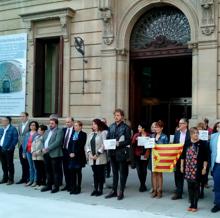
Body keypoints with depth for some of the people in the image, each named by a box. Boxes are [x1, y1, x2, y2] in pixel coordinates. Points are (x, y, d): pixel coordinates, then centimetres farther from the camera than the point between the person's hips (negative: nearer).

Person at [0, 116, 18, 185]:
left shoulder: (13, 129, -5)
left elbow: (15, 139, -10)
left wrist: (10, 148, -15)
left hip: (8, 150, -6)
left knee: (10, 165, 0)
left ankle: (11, 179, 8)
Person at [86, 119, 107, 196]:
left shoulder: (102, 134, -4)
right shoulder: (90, 134, 16)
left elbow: (104, 145, -12)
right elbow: (87, 145, 12)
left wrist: (97, 154, -14)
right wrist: (89, 153, -3)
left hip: (100, 158, -5)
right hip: (92, 158, 5)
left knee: (100, 174, 0)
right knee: (95, 174, 9)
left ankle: (100, 190, 7)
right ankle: (95, 189, 14)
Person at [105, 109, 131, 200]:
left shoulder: (126, 127, -5)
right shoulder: (111, 126, 10)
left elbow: (128, 141, -9)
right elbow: (108, 138, 15)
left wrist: (119, 143, -21)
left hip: (121, 152, -5)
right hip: (112, 152, 5)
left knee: (122, 173, 5)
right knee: (114, 172, 14)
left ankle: (121, 192, 13)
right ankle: (114, 191, 23)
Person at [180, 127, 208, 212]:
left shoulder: (202, 143, -4)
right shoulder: (187, 143, 6)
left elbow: (205, 157, -4)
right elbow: (183, 156, 12)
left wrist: (204, 168, -7)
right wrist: (182, 166, 10)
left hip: (197, 169, -3)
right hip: (188, 169, 3)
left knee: (196, 187, 4)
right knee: (190, 187, 9)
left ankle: (195, 205, 14)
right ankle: (191, 204, 19)